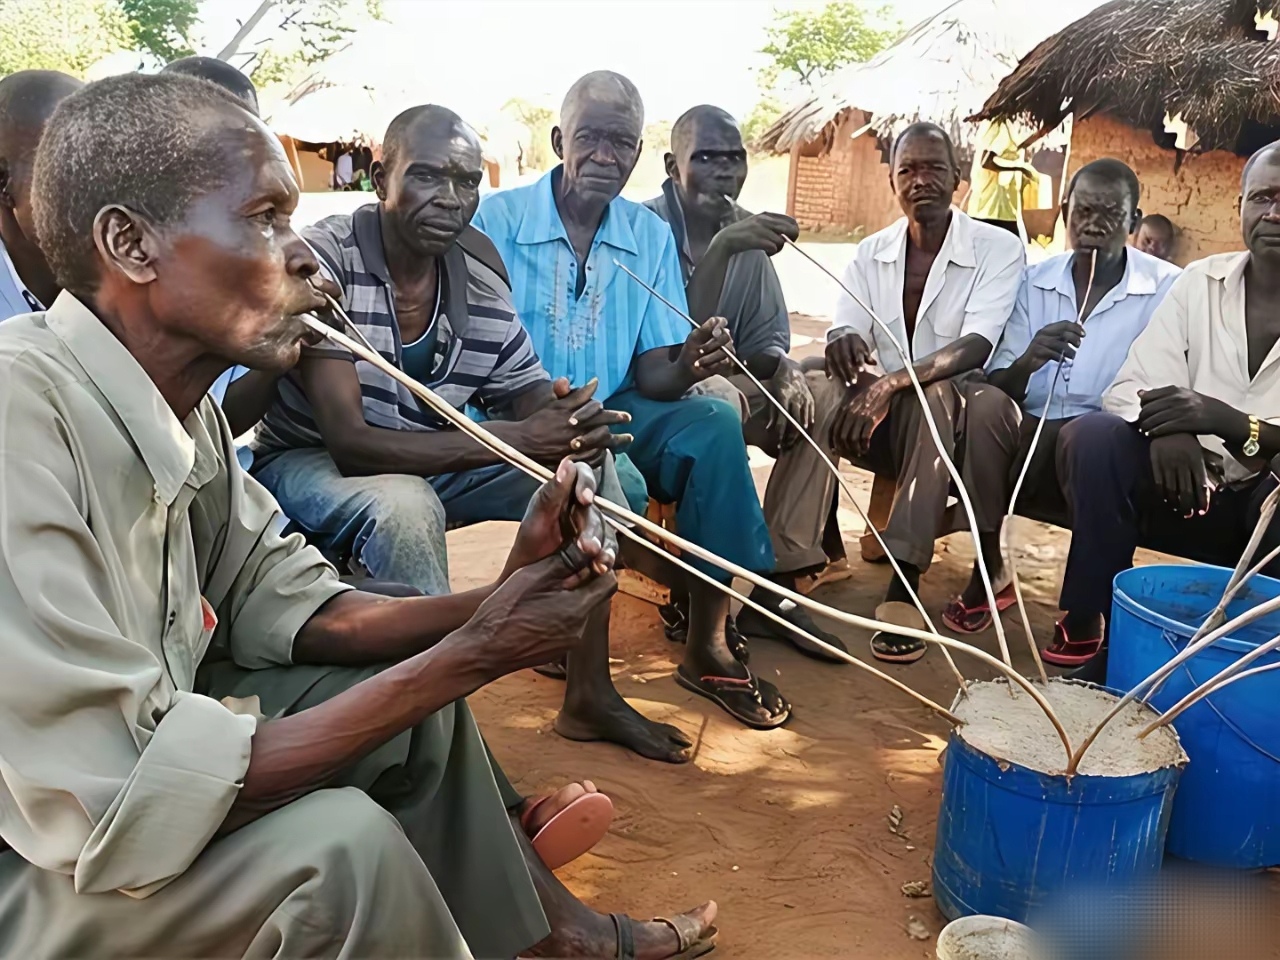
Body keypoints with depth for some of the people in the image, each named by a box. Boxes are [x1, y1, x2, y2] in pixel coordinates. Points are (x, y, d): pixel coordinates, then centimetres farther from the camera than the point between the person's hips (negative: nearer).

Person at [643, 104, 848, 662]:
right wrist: (722, 248, -36)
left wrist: (780, 370, -15)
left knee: (818, 394, -11)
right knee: (717, 399, -35)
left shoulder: (745, 232, 6)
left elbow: (764, 338, 9)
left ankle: (778, 586, -12)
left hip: (724, 380, 7)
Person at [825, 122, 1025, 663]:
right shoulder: (871, 253, 10)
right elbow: (843, 333, -3)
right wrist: (844, 344, -29)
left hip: (957, 417, -3)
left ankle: (905, 581, -40)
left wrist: (891, 384, -33)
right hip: (886, 420, 3)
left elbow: (976, 347, -18)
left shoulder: (998, 248, -3)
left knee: (939, 395, -39)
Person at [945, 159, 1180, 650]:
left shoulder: (1167, 288, -2)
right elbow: (995, 386, 2)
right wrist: (1027, 361, -20)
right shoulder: (1035, 280, 7)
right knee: (987, 406, -28)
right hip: (1031, 441, 3)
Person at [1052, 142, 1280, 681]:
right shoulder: (1201, 282, 6)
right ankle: (1098, 635, -20)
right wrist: (1167, 427, -26)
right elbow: (1128, 389, -4)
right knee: (1095, 436, -23)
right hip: (1191, 487, 3)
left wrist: (1229, 421, -32)